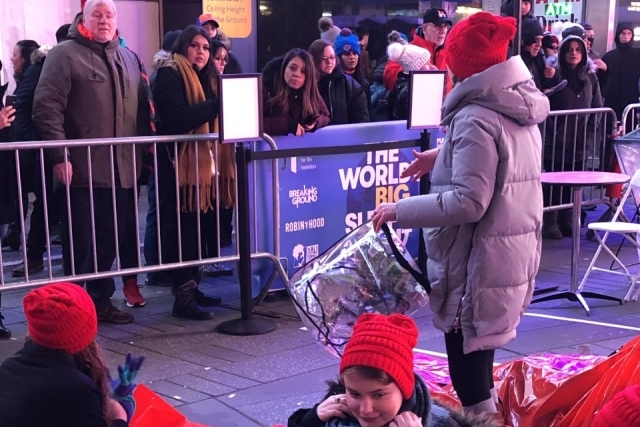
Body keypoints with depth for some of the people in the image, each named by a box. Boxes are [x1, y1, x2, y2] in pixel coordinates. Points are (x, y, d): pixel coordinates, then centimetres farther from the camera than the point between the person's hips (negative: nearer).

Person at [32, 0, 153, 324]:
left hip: (121, 169, 6)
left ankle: (102, 302, 23)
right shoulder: (65, 55, -4)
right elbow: (46, 108, -10)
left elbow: (143, 109, 23)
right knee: (80, 243, 0)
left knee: (111, 241, 11)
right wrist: (59, 156, -16)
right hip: (82, 170, -6)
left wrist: (145, 147, 15)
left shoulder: (129, 59, 17)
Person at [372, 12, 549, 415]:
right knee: (478, 362, 21)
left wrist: (400, 210, -19)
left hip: (478, 260, -9)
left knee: (468, 372, -1)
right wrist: (443, 157, 25)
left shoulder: (476, 117, -19)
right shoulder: (521, 106, 9)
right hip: (514, 251, 10)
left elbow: (468, 202, -24)